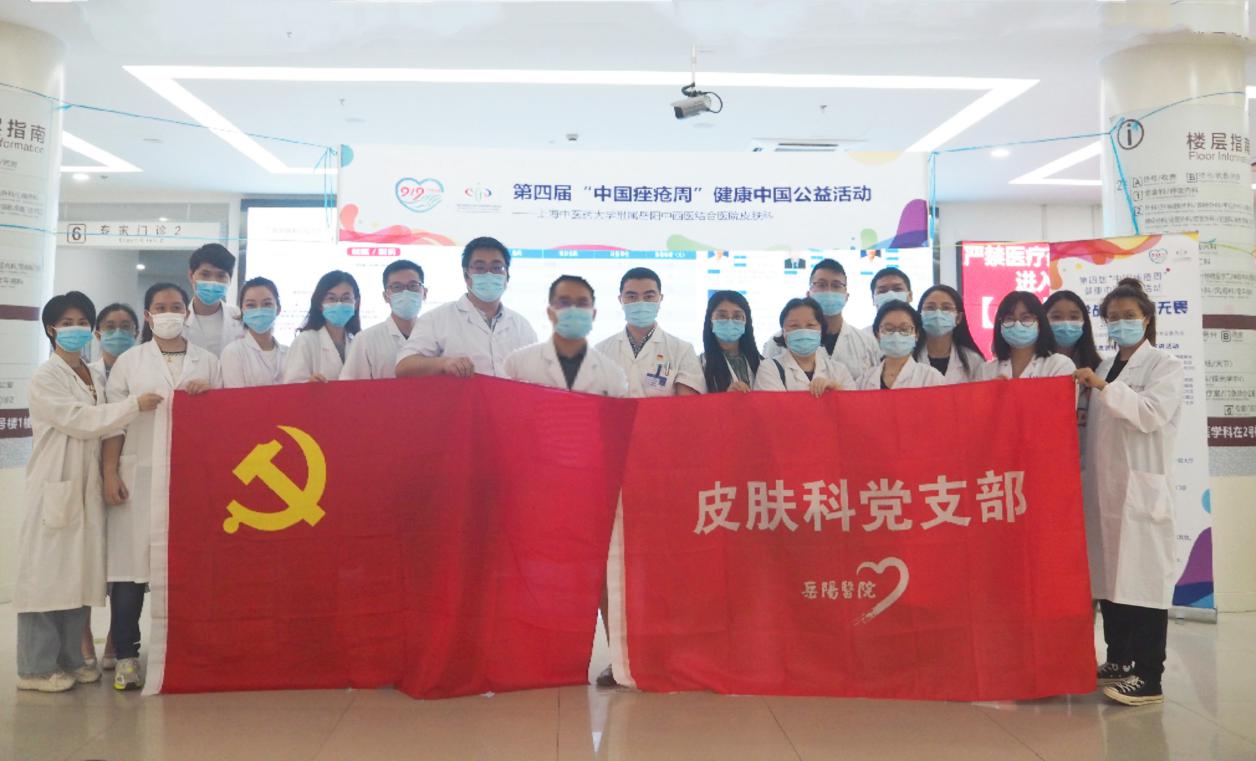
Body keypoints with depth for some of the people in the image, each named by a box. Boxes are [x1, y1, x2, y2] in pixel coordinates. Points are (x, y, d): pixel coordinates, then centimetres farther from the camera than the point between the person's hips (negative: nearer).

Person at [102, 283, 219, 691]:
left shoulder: (208, 362, 13)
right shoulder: (129, 362, 10)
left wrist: (207, 395, -7)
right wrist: (109, 473, -4)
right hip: (140, 476, 0)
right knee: (130, 562, -3)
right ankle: (126, 655, 5)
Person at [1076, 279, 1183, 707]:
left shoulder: (1164, 366, 0)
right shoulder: (1104, 369, 17)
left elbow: (1152, 413, -18)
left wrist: (1104, 387, -21)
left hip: (1142, 488, -6)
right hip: (1104, 488, 6)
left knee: (1143, 578, -7)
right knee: (1108, 576, 10)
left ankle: (1148, 679, -4)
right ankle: (1119, 661, 21)